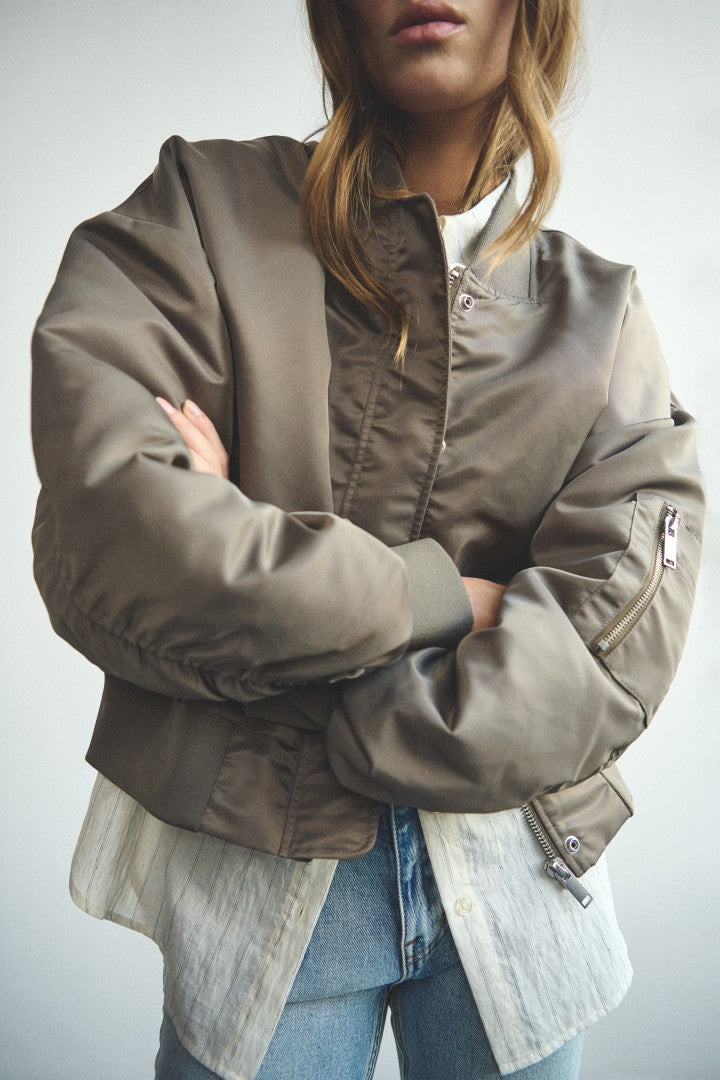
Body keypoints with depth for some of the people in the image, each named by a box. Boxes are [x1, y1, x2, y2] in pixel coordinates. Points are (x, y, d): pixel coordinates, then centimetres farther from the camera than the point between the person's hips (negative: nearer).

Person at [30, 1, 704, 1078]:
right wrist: (452, 597, -15)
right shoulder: (200, 214, -4)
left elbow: (608, 667, -12)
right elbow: (108, 539, -19)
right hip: (252, 866, -2)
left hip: (517, 873, 3)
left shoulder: (604, 320, 1)